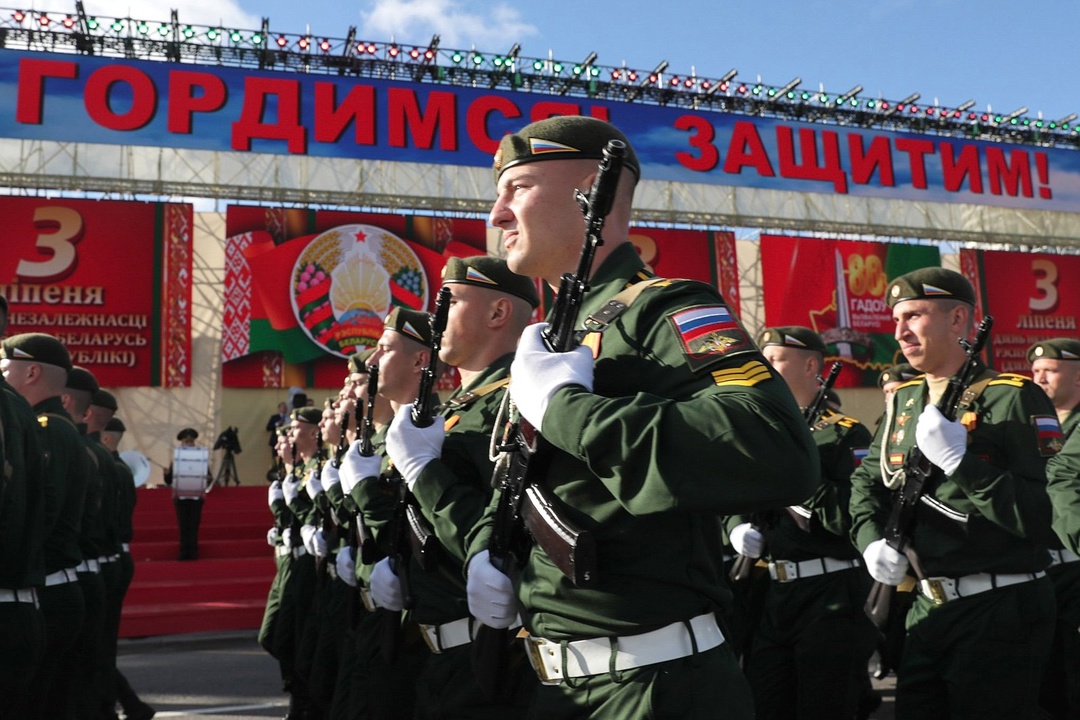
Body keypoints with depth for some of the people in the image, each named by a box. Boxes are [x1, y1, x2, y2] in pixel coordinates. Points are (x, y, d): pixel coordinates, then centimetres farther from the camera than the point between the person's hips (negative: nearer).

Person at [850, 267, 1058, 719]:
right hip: (927, 609, 7)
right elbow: (868, 479, 21)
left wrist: (960, 460, -26)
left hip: (1000, 613, -7)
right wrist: (871, 538, 3)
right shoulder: (905, 401, 10)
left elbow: (1041, 517, -19)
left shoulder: (1013, 398, -12)